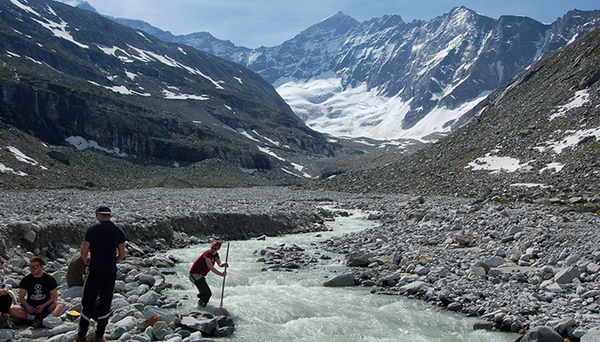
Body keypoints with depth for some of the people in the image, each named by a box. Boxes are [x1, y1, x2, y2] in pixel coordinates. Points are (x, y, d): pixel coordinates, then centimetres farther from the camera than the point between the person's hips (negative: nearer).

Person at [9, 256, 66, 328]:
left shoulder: (49, 279, 1)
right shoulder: (26, 279, 5)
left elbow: (54, 297, 0)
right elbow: (21, 298, 6)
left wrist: (43, 306, -17)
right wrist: (27, 306, -16)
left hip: (45, 305, -1)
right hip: (30, 306, 1)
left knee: (62, 304, -31)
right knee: (12, 310, -27)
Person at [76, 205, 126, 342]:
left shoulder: (92, 229, -4)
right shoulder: (118, 231, 3)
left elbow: (83, 252, -3)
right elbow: (122, 255, 3)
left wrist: (86, 261, 18)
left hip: (95, 271, -2)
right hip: (111, 272, 2)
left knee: (88, 302, 9)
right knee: (105, 303, 11)